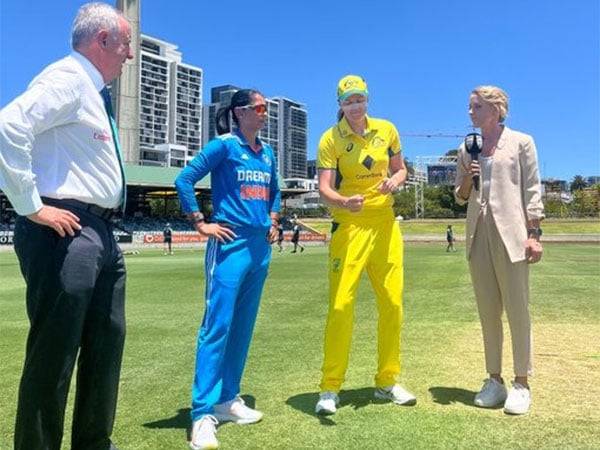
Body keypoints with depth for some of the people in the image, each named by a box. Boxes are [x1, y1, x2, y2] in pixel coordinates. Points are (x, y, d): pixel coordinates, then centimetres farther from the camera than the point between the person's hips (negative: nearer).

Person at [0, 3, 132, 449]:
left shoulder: (94, 91, 20)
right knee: (55, 351, -2)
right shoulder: (68, 78, -9)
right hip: (66, 231, -10)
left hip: (100, 232, 10)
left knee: (106, 343, 16)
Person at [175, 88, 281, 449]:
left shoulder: (267, 152, 14)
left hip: (260, 247, 7)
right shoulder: (224, 145, -6)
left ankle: (228, 399, 22)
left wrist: (274, 222, 15)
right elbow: (184, 180, -10)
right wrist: (201, 224, -11)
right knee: (217, 326, -10)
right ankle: (203, 413, -5)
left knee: (243, 326, 11)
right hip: (230, 245, -7)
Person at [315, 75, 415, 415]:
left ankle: (388, 381, 24)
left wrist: (395, 181, -7)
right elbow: (325, 188, -13)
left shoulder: (387, 130, 7)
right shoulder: (331, 139, -5)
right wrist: (344, 203, -35)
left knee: (392, 303, 8)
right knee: (341, 304, -9)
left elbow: (400, 169, 17)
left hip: (385, 224, 4)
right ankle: (330, 388, 3)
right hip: (349, 225, -4)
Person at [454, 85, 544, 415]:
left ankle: (521, 383, 9)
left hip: (510, 234, -4)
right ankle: (494, 380, 18)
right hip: (478, 234, 4)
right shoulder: (466, 149, 14)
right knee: (487, 312, 8)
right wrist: (467, 180, -4)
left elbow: (532, 191, -2)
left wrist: (534, 233, -9)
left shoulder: (521, 142, 3)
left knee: (517, 310, 0)